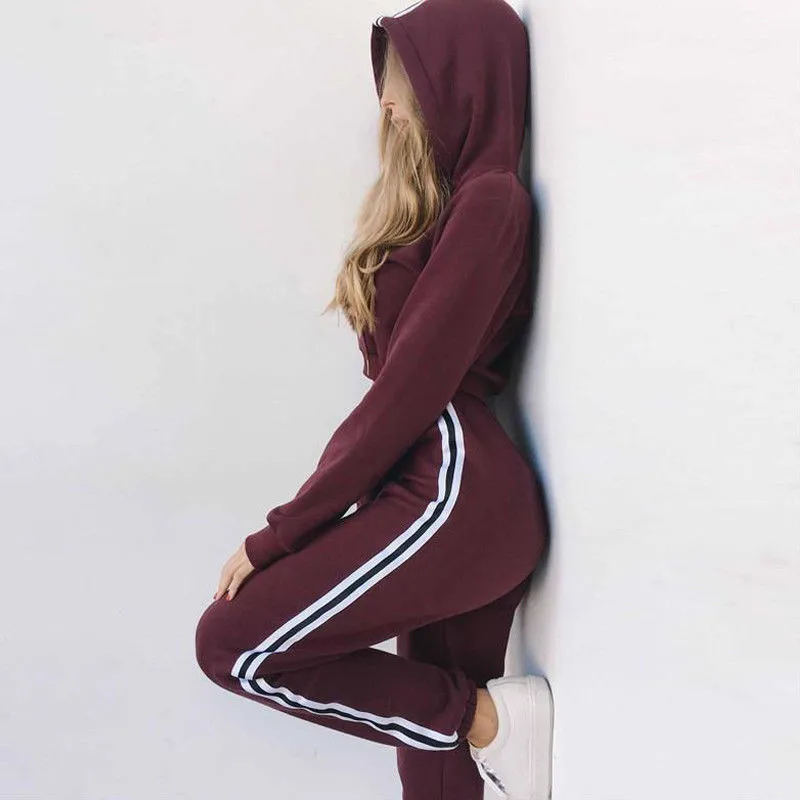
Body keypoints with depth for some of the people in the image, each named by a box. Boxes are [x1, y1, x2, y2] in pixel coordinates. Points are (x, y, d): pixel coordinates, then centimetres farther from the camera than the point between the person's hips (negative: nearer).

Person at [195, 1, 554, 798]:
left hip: (453, 496, -9)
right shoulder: (454, 199, 18)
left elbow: (413, 385, -17)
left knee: (233, 643, -7)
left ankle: (491, 717, -1)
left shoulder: (489, 200, -10)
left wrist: (280, 533, -13)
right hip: (452, 504, 9)